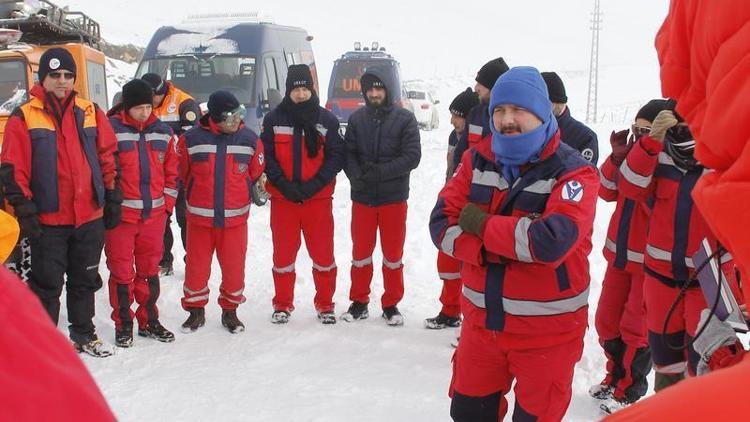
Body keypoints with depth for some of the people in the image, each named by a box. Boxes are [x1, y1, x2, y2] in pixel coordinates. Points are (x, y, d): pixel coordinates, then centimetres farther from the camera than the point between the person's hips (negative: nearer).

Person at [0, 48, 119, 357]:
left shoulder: (90, 113, 8)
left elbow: (108, 158, 12)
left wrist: (113, 199, 9)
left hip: (90, 217, 4)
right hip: (48, 220, -4)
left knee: (85, 280, 16)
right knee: (47, 284, 4)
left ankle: (84, 334, 30)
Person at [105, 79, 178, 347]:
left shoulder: (162, 132, 8)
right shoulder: (111, 129, -8)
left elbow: (171, 172, 13)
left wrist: (167, 204, 8)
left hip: (154, 214, 4)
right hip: (121, 214, -4)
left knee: (149, 270, 13)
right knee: (122, 272, 4)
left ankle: (149, 321, 25)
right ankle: (123, 324, 16)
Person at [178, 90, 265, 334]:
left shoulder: (250, 140, -3)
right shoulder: (191, 140, -9)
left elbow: (257, 174, 11)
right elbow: (181, 173, 6)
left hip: (235, 218, 1)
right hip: (199, 217, -1)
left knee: (234, 267, 6)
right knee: (196, 267, 7)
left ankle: (230, 310, 25)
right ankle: (196, 310, 25)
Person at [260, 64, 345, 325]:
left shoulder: (326, 120, 2)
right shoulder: (274, 120, 3)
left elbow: (337, 156, -1)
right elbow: (267, 157, 1)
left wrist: (315, 184, -13)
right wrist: (283, 185, -12)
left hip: (318, 198, 0)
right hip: (282, 197, 0)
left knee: (323, 253, 5)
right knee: (283, 254, 7)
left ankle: (325, 304, 20)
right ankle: (282, 305, 22)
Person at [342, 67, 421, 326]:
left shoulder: (405, 119, -4)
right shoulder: (356, 119, 2)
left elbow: (412, 156, -11)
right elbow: (348, 154, 0)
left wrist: (380, 172, -19)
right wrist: (358, 176, -19)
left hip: (394, 197, -1)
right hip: (362, 197, 2)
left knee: (393, 253, 9)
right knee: (360, 252, 10)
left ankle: (391, 304, 23)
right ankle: (359, 302, 25)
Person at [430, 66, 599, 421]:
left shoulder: (572, 171, -13)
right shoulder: (477, 161, 3)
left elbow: (552, 240, -29)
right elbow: (442, 222, -4)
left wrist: (482, 226, -17)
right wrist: (487, 252, -22)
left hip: (548, 329, -4)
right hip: (482, 320, 5)